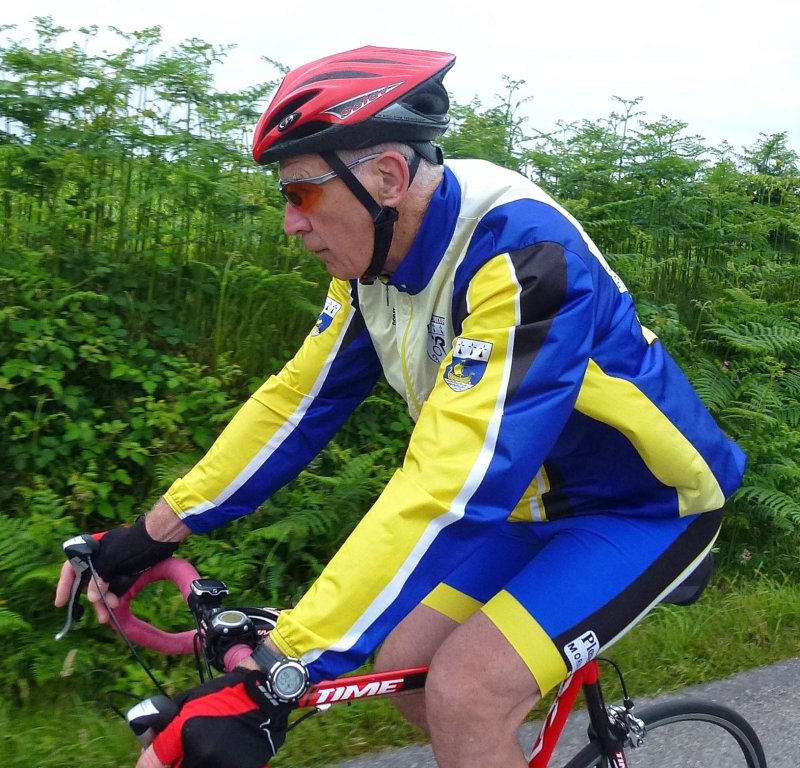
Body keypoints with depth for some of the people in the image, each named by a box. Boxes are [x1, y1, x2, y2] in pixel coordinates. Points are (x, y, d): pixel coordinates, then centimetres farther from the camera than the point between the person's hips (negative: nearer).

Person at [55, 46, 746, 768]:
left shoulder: (520, 255, -33)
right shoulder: (378, 261, -7)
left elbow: (447, 491, -40)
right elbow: (295, 400, 0)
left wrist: (276, 675, -42)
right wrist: (153, 532, -1)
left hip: (648, 500, -7)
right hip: (535, 497, 8)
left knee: (465, 692, -21)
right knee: (408, 664, 3)